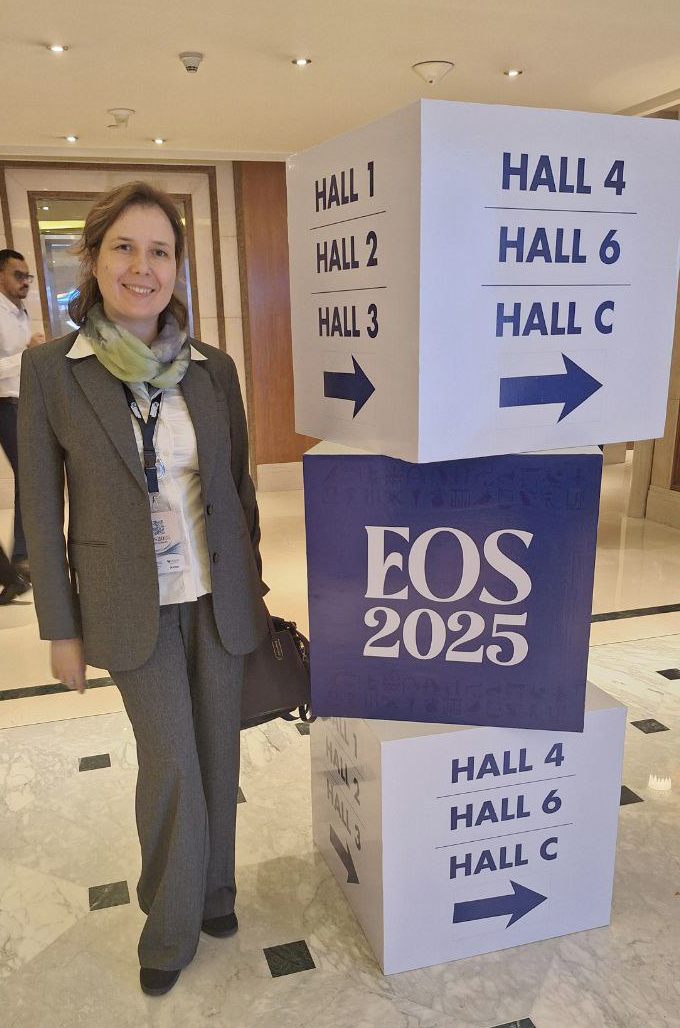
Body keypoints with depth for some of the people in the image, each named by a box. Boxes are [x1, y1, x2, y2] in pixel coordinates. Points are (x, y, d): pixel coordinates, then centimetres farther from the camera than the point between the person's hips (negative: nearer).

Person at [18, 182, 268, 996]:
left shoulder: (212, 368, -1)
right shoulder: (49, 369, -8)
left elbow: (238, 486, 6)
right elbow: (41, 509, -5)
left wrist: (253, 585, 9)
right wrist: (61, 628, -3)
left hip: (218, 595, 3)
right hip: (133, 607, -2)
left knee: (217, 752, 15)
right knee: (169, 764, 5)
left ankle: (213, 889, 41)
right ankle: (171, 925, 33)